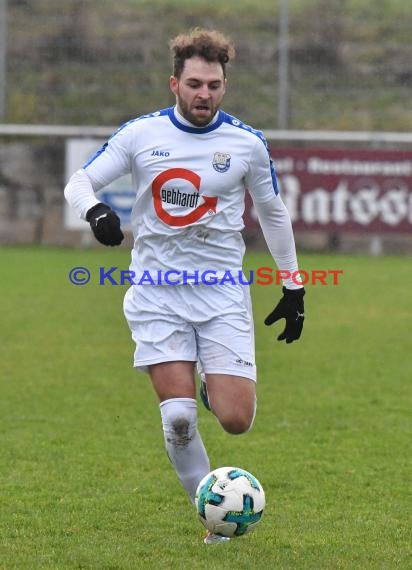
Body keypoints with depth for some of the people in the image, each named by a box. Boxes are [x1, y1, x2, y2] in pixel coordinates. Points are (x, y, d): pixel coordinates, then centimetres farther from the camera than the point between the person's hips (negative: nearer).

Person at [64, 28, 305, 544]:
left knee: (235, 420, -10)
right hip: (157, 294, 0)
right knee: (178, 417, -13)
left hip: (223, 293, 0)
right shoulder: (141, 134, -2)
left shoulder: (246, 143, 0)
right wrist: (94, 210, -23)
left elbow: (273, 214, 13)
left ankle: (215, 389, 28)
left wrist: (293, 289, 15)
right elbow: (79, 182, 1)